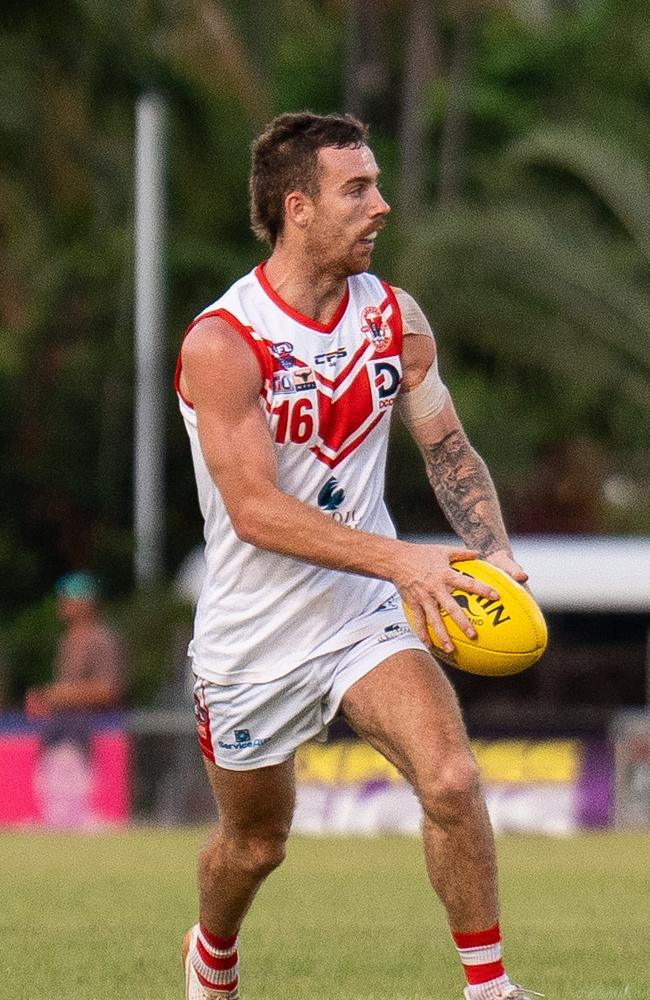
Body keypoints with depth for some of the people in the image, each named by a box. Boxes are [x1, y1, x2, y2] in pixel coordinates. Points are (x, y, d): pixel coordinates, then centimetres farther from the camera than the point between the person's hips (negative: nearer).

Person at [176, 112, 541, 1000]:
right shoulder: (220, 344, -20)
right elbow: (256, 509, -26)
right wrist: (401, 559, -36)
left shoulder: (395, 318, -2)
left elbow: (451, 452, 10)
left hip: (368, 618, 3)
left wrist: (493, 557, -10)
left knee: (452, 779, -23)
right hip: (252, 642, -3)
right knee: (255, 842, 15)